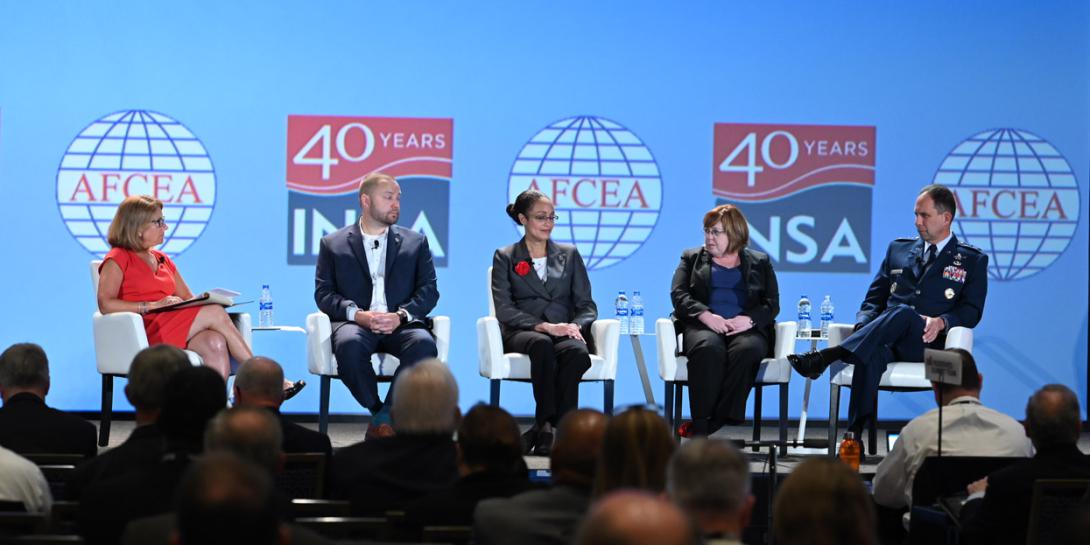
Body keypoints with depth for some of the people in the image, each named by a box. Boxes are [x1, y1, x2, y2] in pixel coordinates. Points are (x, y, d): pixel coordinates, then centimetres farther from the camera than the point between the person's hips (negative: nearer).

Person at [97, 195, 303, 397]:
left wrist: (203, 299, -1)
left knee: (215, 343, -29)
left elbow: (188, 298, 24)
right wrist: (154, 305, -17)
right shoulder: (118, 260, 3)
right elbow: (105, 305, -12)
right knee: (215, 313, -23)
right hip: (147, 334, -7)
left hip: (177, 332, 7)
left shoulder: (163, 260, 25)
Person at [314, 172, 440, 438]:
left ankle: (384, 417, -21)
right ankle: (378, 411, -16)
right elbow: (324, 293, 5)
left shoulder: (416, 242, 18)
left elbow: (429, 291, 9)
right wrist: (358, 314, -14)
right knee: (349, 344, -37)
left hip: (400, 324, 1)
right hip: (355, 323, -1)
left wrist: (400, 316, -11)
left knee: (423, 344, -33)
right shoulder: (333, 244, 14)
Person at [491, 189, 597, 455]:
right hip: (521, 333, -2)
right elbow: (504, 309, -2)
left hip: (565, 331, 2)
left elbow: (587, 305, 13)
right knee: (542, 345, -40)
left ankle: (545, 428, -33)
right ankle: (550, 429, -39)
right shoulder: (505, 257, 11)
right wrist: (543, 326, -17)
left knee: (577, 351, -37)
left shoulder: (569, 255, 20)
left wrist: (575, 326, -11)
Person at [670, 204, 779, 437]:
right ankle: (700, 427, -41)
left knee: (745, 350, -37)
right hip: (703, 326, 0)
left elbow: (772, 304, 10)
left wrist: (749, 319, -12)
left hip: (746, 328, 0)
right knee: (708, 349, -37)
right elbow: (678, 294, 7)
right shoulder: (692, 258, 21)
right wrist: (706, 316, -12)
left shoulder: (760, 262, 21)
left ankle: (714, 421, -35)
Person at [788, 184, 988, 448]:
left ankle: (825, 357, -46)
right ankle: (855, 435, -48)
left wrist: (941, 322, -17)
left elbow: (971, 311, 5)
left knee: (903, 313, -38)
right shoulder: (898, 250, 26)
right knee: (872, 354, -37)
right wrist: (862, 326, -2)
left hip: (929, 342, -2)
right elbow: (874, 299, 21)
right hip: (885, 339, 2)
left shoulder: (973, 260, 16)